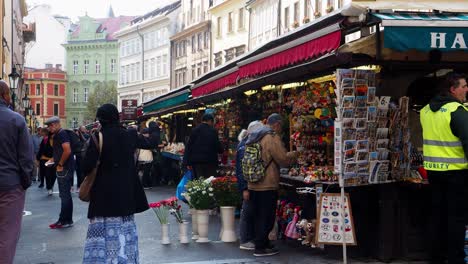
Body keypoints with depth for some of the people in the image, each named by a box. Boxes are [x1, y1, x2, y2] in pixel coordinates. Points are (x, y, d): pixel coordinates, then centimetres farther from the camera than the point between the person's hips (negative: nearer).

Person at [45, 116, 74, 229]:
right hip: (62, 169, 10)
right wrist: (53, 159, 14)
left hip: (64, 169, -10)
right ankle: (67, 220, 18)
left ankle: (65, 221, -1)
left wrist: (60, 164, -18)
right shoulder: (57, 135, 17)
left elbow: (67, 151, -25)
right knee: (65, 195, 12)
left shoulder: (62, 134, -14)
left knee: (65, 195, -5)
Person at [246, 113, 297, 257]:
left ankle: (263, 243, 25)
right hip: (267, 185, -8)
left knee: (259, 216, 16)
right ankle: (260, 248, 1)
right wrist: (294, 154, 3)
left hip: (253, 185, 8)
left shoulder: (254, 137, 13)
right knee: (266, 218, -1)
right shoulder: (272, 137, -14)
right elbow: (283, 159, -15)